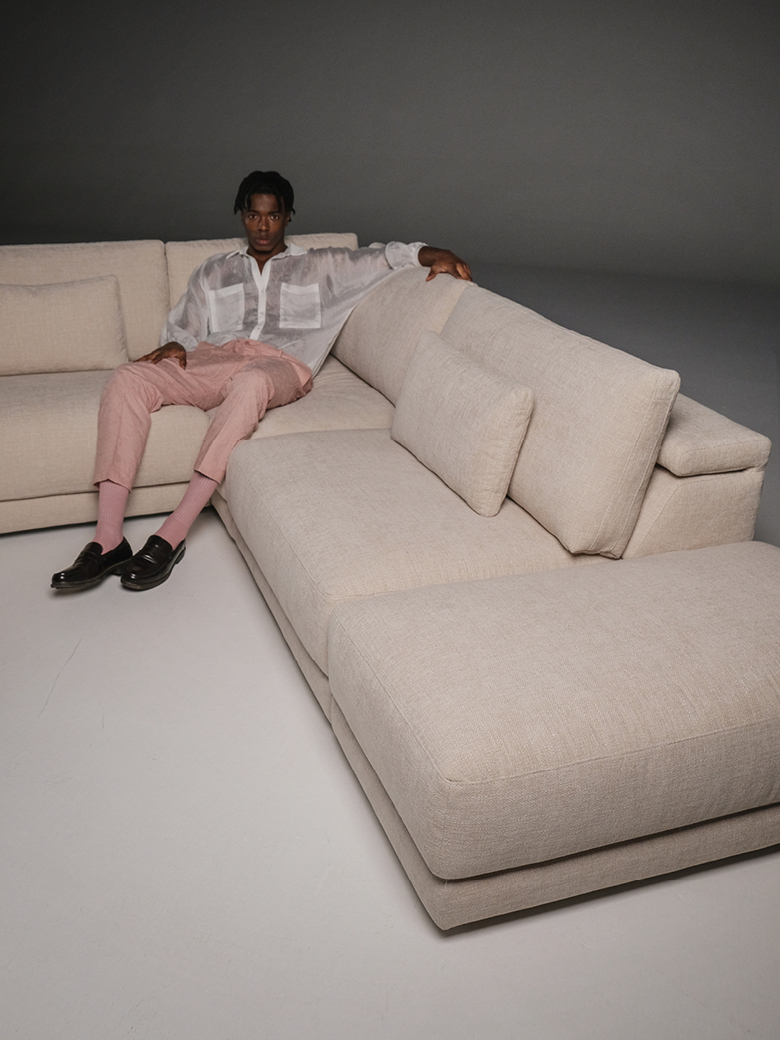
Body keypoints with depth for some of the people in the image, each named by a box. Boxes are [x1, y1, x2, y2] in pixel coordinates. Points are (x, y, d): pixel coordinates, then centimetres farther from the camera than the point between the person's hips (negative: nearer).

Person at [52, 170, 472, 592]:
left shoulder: (318, 266, 25)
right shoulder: (213, 271, 31)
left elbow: (385, 256, 17)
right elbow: (181, 327, 27)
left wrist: (434, 254, -3)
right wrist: (175, 345, 1)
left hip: (278, 364, -3)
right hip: (212, 358, 3)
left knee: (249, 382, -42)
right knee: (128, 378, -27)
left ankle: (172, 536, -41)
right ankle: (108, 540, -33)